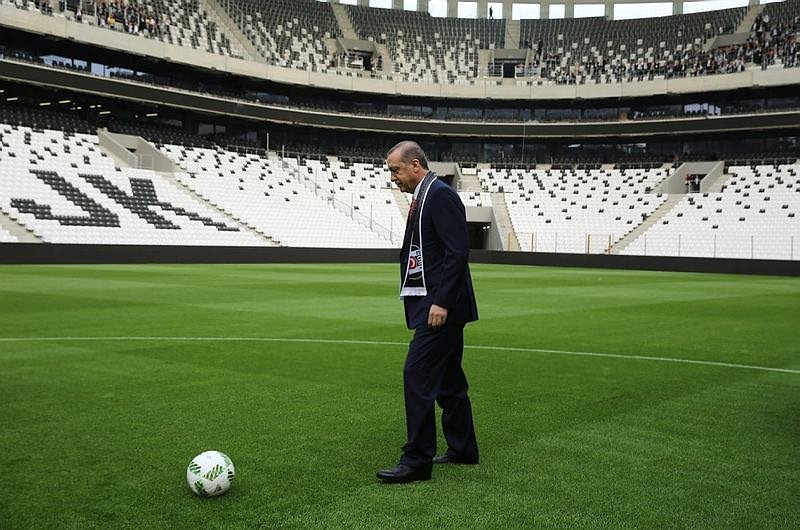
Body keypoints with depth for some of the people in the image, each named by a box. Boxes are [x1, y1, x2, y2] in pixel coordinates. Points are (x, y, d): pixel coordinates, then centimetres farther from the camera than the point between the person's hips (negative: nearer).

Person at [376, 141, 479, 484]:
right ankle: (462, 449, 26)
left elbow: (458, 252, -20)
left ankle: (417, 461, -4)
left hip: (441, 305, -10)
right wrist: (438, 302, 17)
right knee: (448, 379, 15)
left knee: (417, 375, -10)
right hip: (435, 304, 10)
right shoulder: (423, 197, 17)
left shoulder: (441, 195, -12)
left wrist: (441, 302, -22)